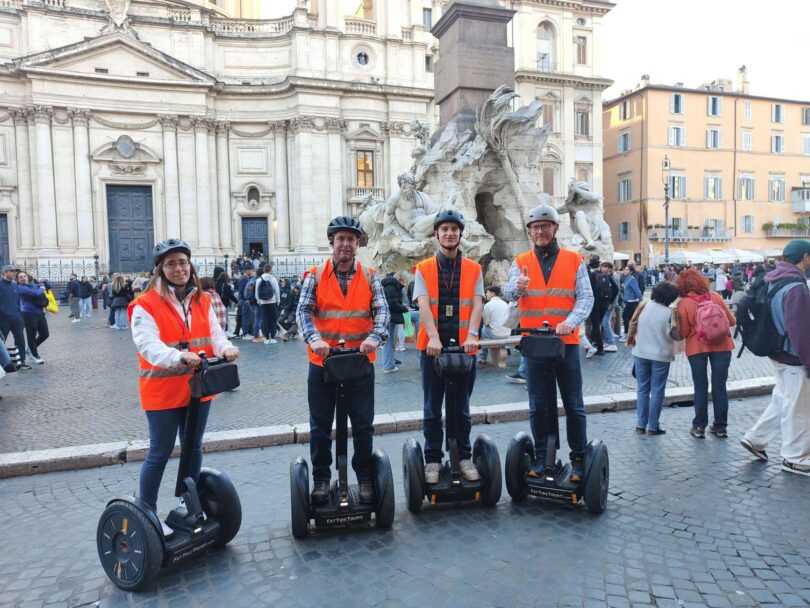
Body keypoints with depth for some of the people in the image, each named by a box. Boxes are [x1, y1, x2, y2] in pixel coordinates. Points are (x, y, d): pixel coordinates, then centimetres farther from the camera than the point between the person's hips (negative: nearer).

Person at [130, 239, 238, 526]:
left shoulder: (202, 300, 7)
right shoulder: (146, 304, -11)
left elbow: (214, 333, 1)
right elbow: (148, 344, -24)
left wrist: (226, 348, -23)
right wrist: (179, 356, -42)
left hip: (198, 387, 6)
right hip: (163, 391, -5)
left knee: (194, 448, 17)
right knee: (160, 452, 4)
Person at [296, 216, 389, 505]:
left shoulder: (369, 276, 4)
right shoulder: (315, 275, 1)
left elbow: (381, 311, -5)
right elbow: (303, 311, -8)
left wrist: (374, 338, -25)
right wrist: (314, 339, -27)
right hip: (322, 362, 0)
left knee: (363, 425, 9)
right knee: (320, 426, 10)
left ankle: (364, 478, 26)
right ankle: (321, 478, 27)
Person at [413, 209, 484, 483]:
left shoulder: (473, 269, 7)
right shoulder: (423, 269, 4)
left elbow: (477, 304, -3)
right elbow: (423, 305, -8)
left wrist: (472, 334, -20)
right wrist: (433, 337, -23)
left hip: (464, 346, 1)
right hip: (432, 346, -1)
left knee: (462, 406, 11)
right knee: (432, 407, 8)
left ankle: (464, 457, 24)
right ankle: (433, 459, 19)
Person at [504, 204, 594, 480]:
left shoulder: (574, 260, 4)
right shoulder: (521, 262, 7)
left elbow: (586, 297, -4)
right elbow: (509, 291, -10)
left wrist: (570, 322, -22)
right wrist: (517, 286, -34)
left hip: (567, 343, -1)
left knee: (573, 405, 6)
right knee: (537, 406, 10)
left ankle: (578, 459, 19)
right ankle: (540, 457, 22)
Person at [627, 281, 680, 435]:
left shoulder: (643, 307, -4)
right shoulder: (669, 313, -13)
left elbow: (634, 326, 3)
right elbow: (677, 335, -5)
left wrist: (631, 338, 17)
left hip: (640, 354, 3)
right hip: (660, 356, -3)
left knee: (642, 390, 11)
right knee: (657, 391, 5)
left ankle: (641, 425, 14)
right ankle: (653, 427, 8)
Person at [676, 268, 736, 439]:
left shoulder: (683, 303, -9)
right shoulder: (716, 297, -1)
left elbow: (683, 332, -9)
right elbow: (731, 320, 5)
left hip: (697, 347, -2)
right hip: (721, 346, 2)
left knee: (700, 387, 8)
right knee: (719, 386, 10)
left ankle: (699, 426, 12)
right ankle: (720, 426, 17)